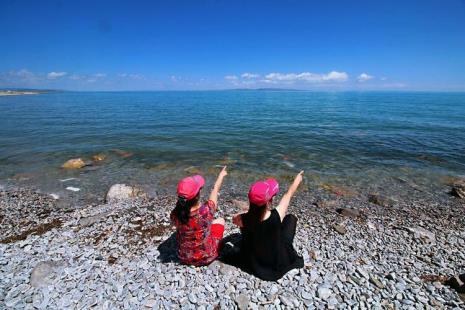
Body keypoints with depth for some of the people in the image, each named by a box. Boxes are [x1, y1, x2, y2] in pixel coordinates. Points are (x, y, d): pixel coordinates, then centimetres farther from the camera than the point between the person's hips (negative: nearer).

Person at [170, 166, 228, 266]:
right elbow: (215, 190, -14)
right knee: (220, 220, 19)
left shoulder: (175, 214, -26)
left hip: (184, 258, 3)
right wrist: (221, 175, 4)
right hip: (206, 257, -2)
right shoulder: (206, 211, -33)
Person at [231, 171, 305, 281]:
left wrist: (250, 212, 5)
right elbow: (289, 194, -13)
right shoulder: (277, 216, -33)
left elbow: (234, 218, -1)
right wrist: (297, 179, 4)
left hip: (253, 262, 2)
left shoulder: (244, 219, -28)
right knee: (291, 218, 8)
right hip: (278, 263, -1)